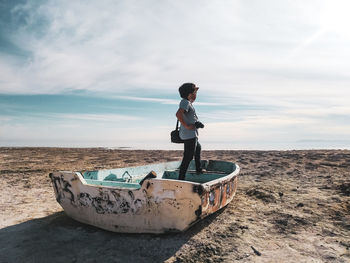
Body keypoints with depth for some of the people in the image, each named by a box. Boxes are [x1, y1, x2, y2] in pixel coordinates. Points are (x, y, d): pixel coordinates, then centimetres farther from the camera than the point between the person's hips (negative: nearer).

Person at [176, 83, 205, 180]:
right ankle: (181, 178, -5)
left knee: (198, 148, 31)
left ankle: (199, 170, 45)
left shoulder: (188, 103, 14)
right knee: (188, 157, -9)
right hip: (189, 135, -11)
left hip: (192, 134, 11)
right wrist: (186, 126, -27)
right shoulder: (185, 102, -17)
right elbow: (178, 114, -35)